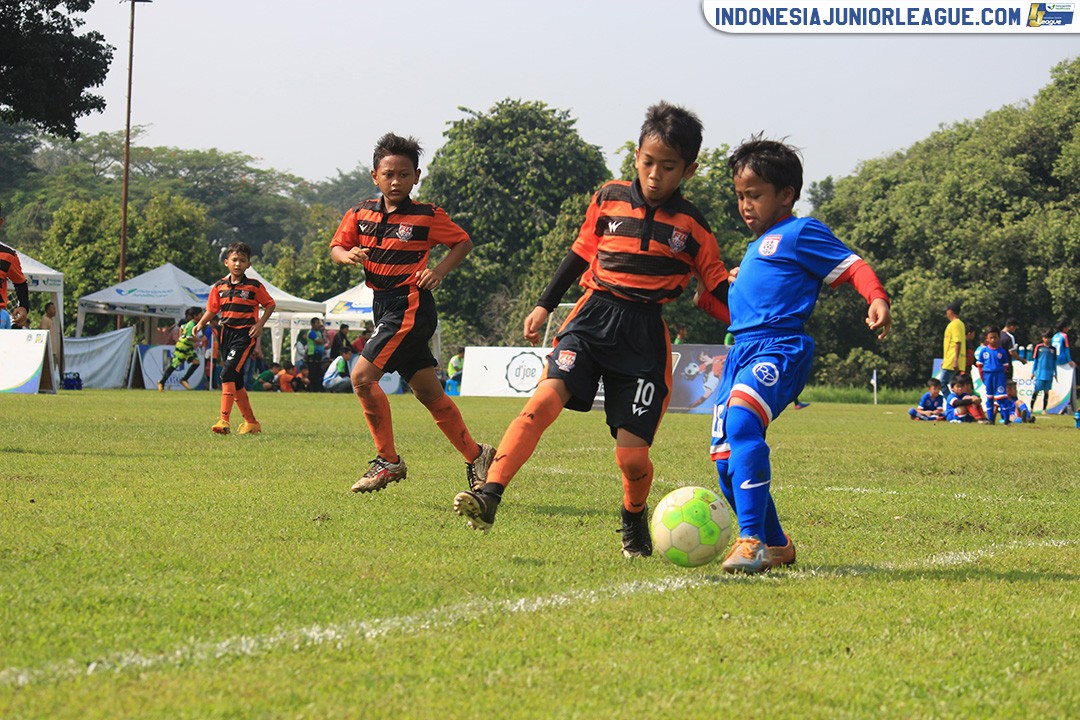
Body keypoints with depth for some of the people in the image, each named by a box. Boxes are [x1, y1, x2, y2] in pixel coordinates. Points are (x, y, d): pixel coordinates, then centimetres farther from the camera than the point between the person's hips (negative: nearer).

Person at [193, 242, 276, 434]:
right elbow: (212, 309, 12)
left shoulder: (255, 286, -3)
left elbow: (270, 305, 6)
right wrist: (201, 323, -4)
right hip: (227, 333, 6)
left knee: (228, 373, -21)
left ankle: (224, 420, -24)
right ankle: (251, 422, 23)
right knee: (236, 381, 10)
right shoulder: (219, 287, 7)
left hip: (246, 334, -6)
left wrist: (260, 324, -6)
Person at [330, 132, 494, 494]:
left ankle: (388, 461, -5)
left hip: (411, 305, -6)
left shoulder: (427, 217, -6)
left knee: (363, 376, -15)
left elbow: (463, 242, 5)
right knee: (429, 392, 9)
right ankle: (475, 455, 20)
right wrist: (347, 255, -11)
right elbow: (336, 247, 11)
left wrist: (439, 271, -10)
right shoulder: (361, 214, 6)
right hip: (384, 306, 6)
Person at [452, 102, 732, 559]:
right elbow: (581, 254, 18)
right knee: (545, 398, -26)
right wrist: (544, 305, 17)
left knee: (632, 454, -6)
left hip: (646, 335, -1)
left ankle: (635, 520, 27)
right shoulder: (608, 199, 7)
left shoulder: (691, 226, 4)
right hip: (594, 316, 1)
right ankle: (489, 496, -31)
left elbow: (718, 289, 9)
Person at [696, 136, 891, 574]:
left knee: (741, 421, -32)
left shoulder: (800, 233, 2)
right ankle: (776, 546, 20)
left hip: (779, 348, -10)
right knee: (725, 456, 6)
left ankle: (752, 541, -35)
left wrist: (877, 299, -23)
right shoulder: (758, 246, 28)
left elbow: (853, 266, -7)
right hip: (742, 350, 10)